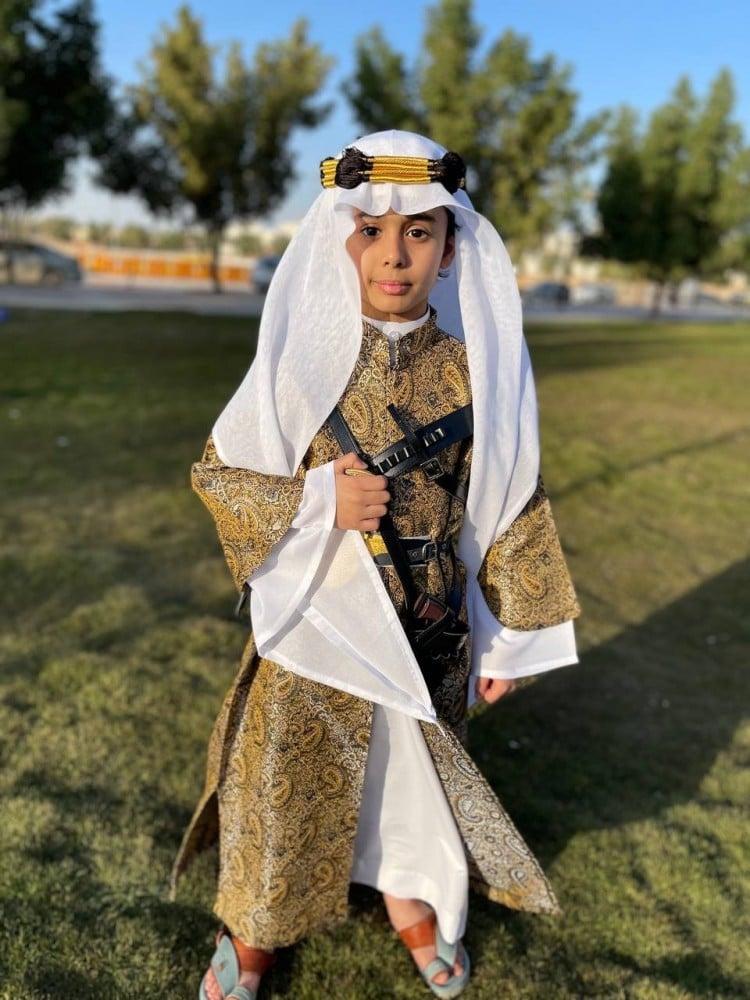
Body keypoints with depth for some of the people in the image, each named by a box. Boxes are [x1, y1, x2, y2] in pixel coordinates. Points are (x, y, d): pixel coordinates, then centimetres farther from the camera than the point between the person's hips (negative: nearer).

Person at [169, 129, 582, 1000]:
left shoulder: (477, 367, -8)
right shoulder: (299, 360, -11)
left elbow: (510, 505, 0)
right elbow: (215, 472, -4)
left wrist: (510, 635, 3)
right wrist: (315, 500, -21)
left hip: (429, 629, 1)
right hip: (315, 620, -1)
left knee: (419, 765, 21)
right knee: (286, 776, 15)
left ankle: (412, 902, 52)